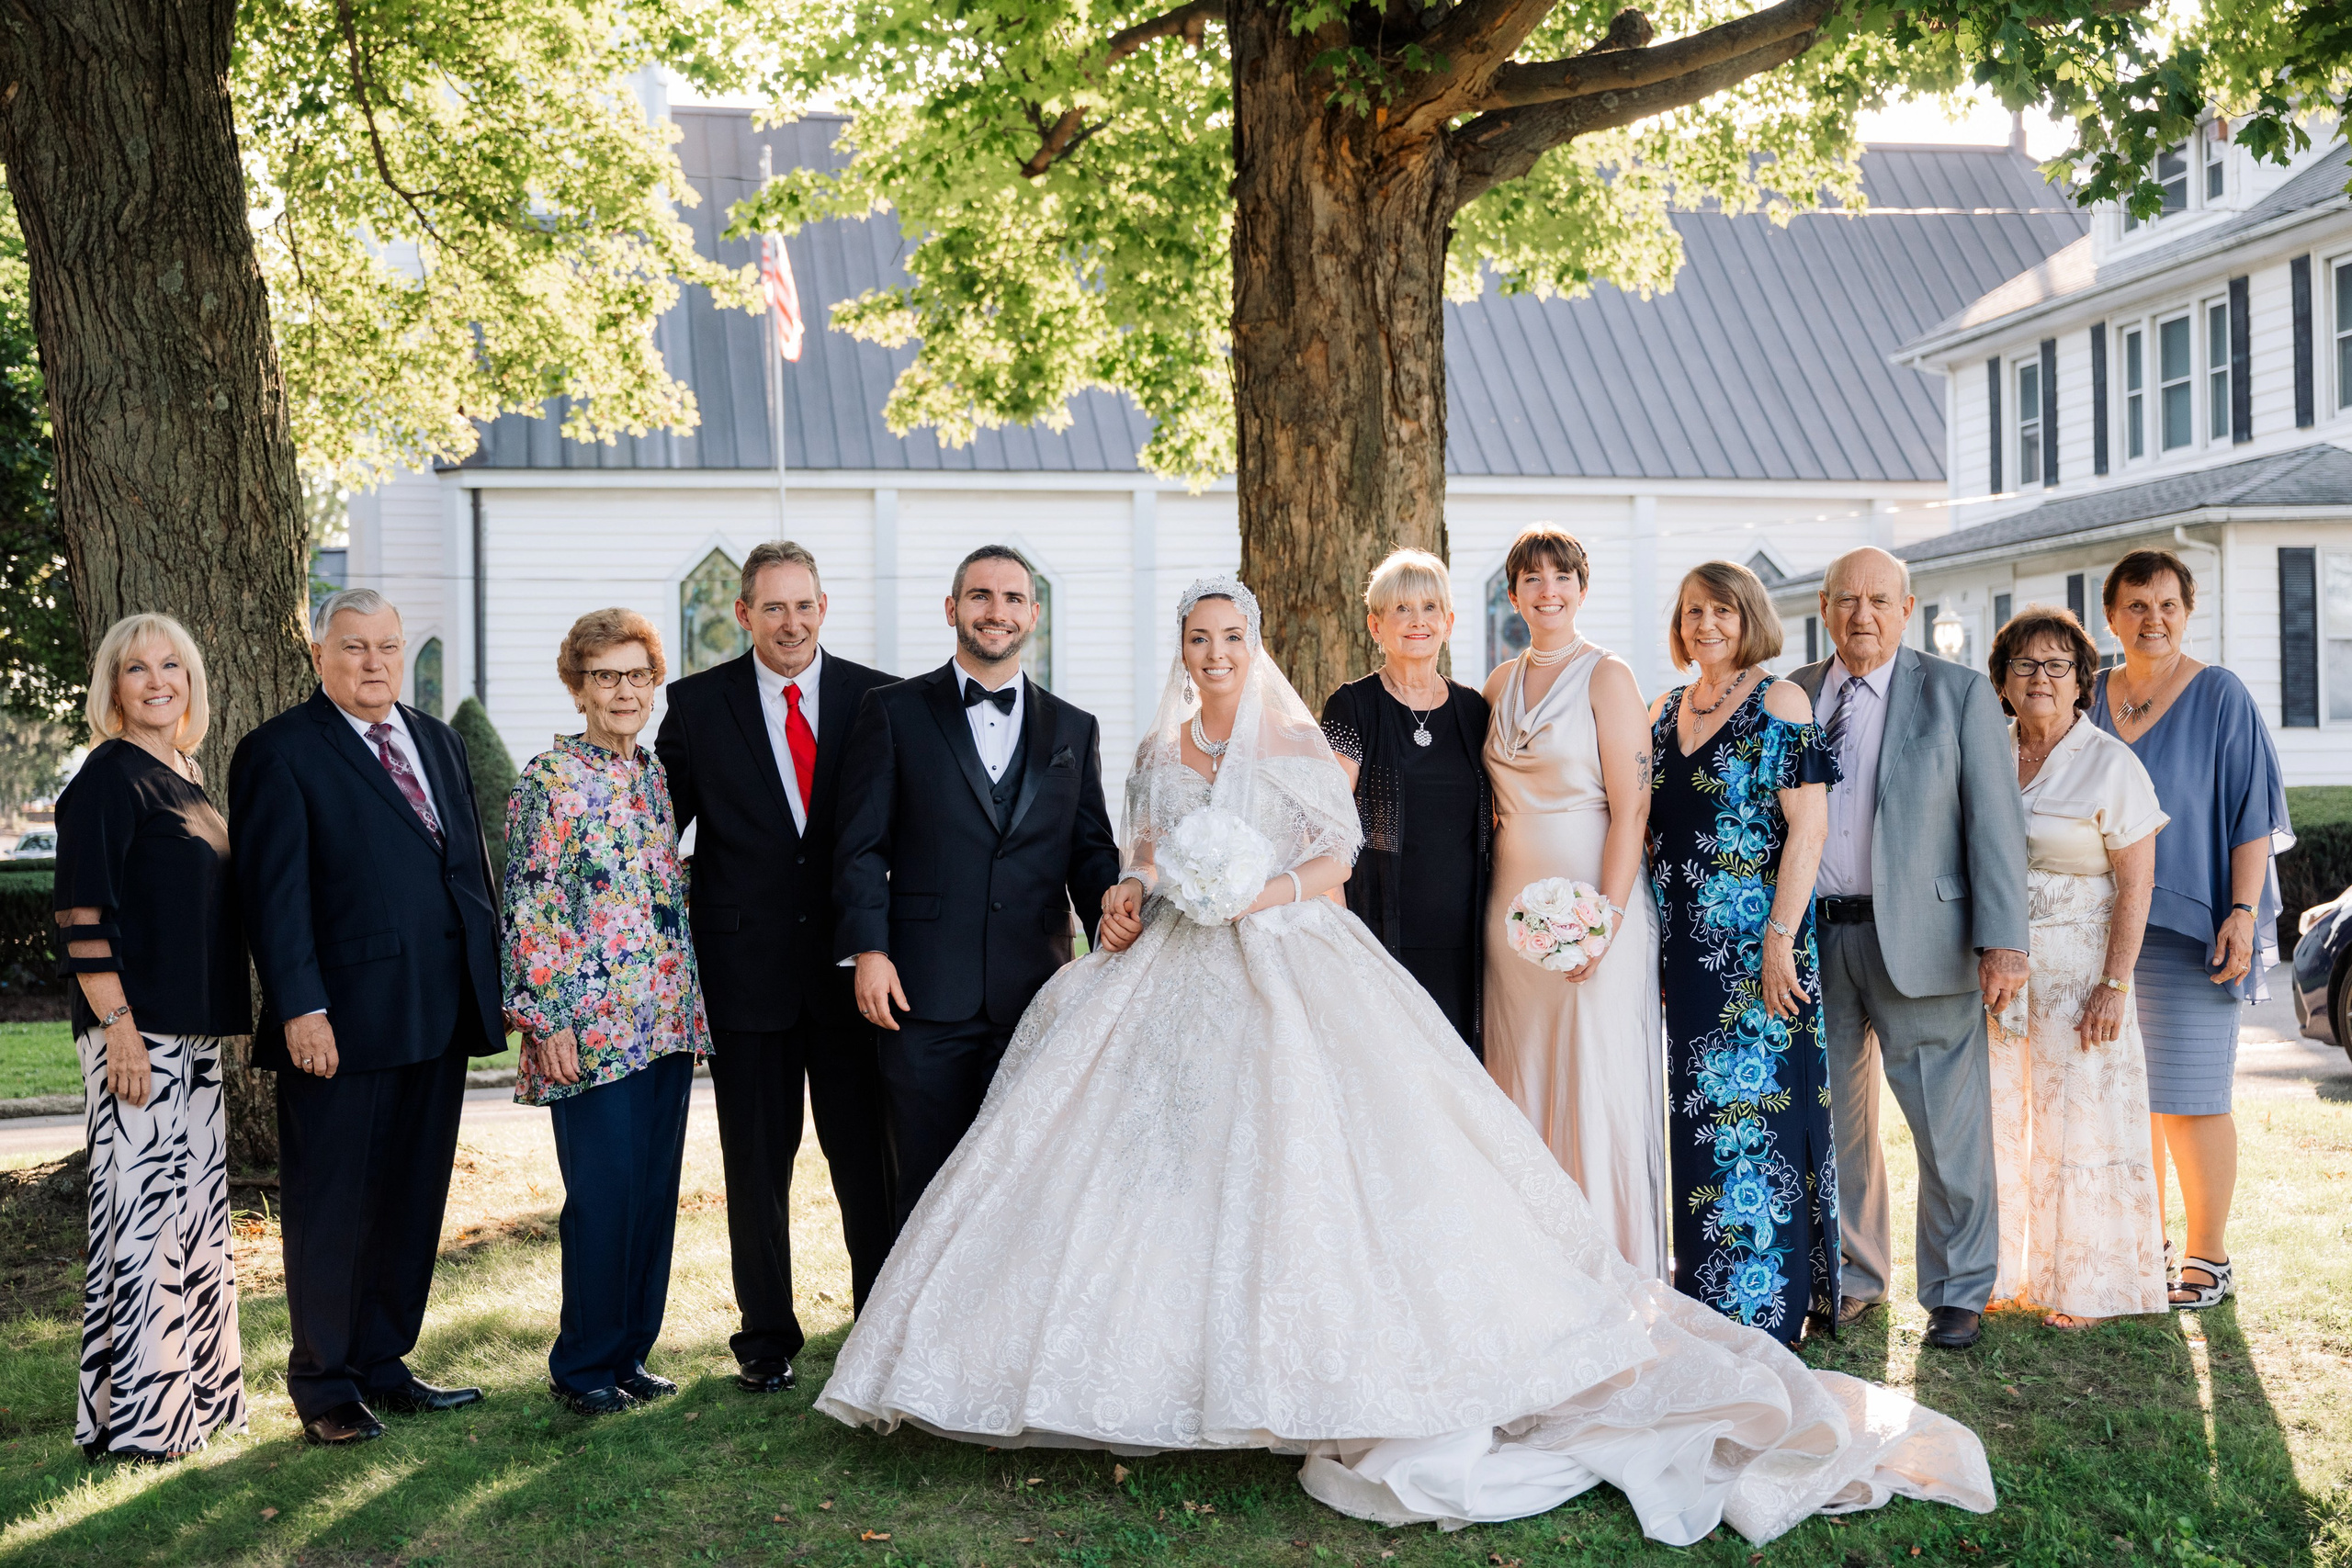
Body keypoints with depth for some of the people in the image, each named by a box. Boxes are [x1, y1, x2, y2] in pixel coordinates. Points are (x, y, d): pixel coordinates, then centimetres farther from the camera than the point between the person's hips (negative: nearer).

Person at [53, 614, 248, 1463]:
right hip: (136, 1029, -9)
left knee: (194, 1206, 14)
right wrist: (119, 1031, -20)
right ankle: (132, 1416, 3)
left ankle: (196, 1393, 25)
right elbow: (82, 916, -16)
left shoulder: (185, 774, 15)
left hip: (194, 1028, 9)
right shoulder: (109, 778, -10)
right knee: (144, 1206, -5)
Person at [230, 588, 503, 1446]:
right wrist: (300, 1007, -18)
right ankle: (324, 1383, 17)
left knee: (412, 1203, 13)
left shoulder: (438, 742, 15)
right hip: (342, 1022, -6)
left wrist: (491, 980, 10)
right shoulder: (280, 753, -5)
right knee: (331, 1209, 4)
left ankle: (384, 1366, 25)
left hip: (440, 1019, 7)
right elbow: (274, 891, -11)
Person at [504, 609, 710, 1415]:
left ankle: (630, 1354, 21)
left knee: (655, 1194, 9)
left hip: (666, 1022, 6)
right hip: (589, 1029, -6)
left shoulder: (655, 774, 13)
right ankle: (581, 1367, 10)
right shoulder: (549, 779, -6)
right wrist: (546, 1020, -14)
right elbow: (528, 906, -9)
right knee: (603, 1196, -4)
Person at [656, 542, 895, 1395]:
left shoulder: (876, 699, 1)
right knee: (756, 1163, 9)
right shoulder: (697, 705, 1)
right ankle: (767, 1336, 22)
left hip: (850, 967, 0)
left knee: (867, 1156, 7)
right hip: (746, 967, 0)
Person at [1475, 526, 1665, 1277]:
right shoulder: (1501, 684, 12)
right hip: (1511, 903, 6)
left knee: (1595, 1075, -3)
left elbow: (1630, 807, -10)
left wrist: (1606, 918, -18)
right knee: (1523, 1080, 7)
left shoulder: (1607, 677, -5)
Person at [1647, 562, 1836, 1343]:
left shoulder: (1779, 704, -5)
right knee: (1696, 1109, 10)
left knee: (1758, 1106, -4)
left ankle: (1765, 1306, 5)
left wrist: (1780, 938, -17)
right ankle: (1706, 1290, 19)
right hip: (1685, 947, 6)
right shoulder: (1664, 712, 13)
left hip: (1757, 949, -6)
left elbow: (1808, 826, -11)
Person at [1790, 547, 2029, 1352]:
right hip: (1811, 940, 4)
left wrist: (2002, 942, -12)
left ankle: (1958, 1291, 15)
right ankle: (1854, 1277, 28)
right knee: (1831, 1125, 13)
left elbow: (1995, 822, -4)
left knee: (1950, 1128, 1)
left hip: (1919, 940, -3)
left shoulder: (1959, 694, 1)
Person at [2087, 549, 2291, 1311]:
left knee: (2189, 1097, -3)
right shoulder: (2092, 700, 10)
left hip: (2185, 928, -5)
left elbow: (2252, 816, -5)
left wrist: (2243, 913, -14)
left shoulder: (2220, 696, -3)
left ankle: (2209, 1256, 6)